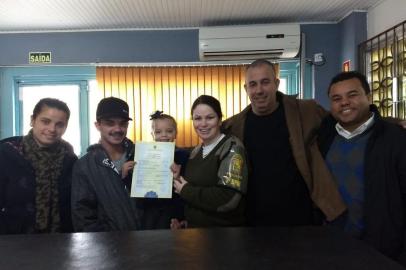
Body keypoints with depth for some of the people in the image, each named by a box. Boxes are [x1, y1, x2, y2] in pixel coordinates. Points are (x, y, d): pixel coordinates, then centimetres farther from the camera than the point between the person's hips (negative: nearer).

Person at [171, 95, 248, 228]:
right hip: (195, 228, 7)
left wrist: (185, 191, -17)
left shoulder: (232, 148, -17)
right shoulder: (196, 151, 6)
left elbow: (229, 199, -28)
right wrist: (185, 220, 1)